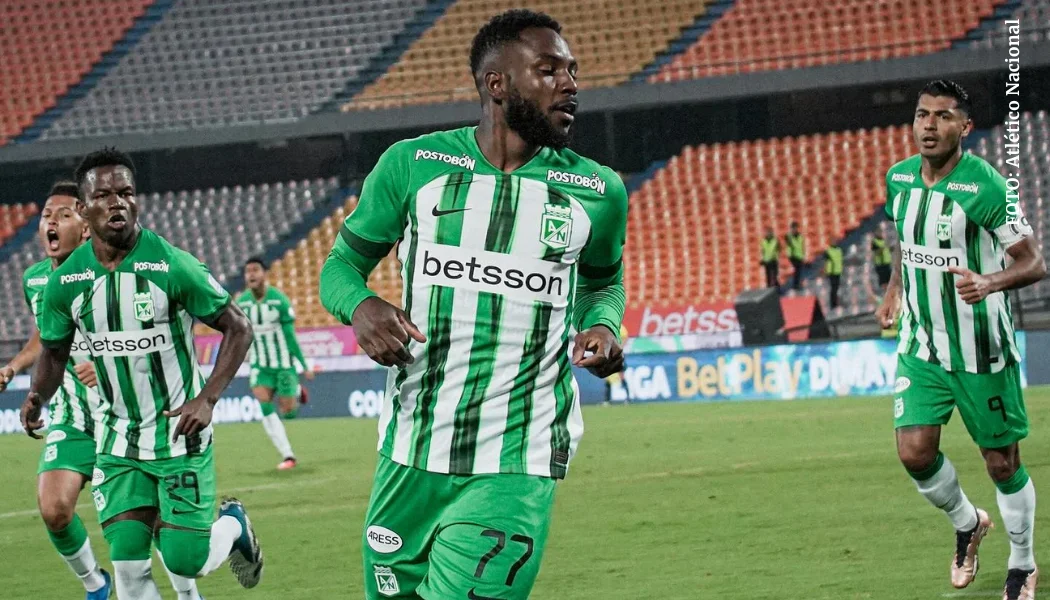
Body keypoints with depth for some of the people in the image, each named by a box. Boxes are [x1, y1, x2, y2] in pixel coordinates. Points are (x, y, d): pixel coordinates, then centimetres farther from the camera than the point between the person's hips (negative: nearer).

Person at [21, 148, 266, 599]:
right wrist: (38, 397, -9)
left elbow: (237, 328, -7)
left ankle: (233, 526, 31)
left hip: (180, 432, -3)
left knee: (186, 562, -4)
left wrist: (207, 398, -18)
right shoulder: (65, 281, -4)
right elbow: (54, 350, 12)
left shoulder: (171, 266, -16)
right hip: (119, 440, 3)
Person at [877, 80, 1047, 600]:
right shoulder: (899, 178, 0)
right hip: (921, 346, 4)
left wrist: (988, 282, -35)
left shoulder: (985, 186, -18)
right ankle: (967, 523, 23)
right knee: (914, 452, -8)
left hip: (983, 351, -4)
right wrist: (895, 286, 14)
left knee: (1002, 464, 3)